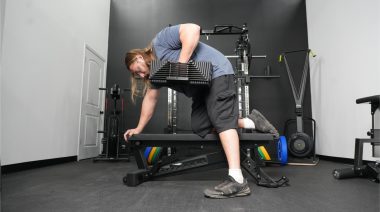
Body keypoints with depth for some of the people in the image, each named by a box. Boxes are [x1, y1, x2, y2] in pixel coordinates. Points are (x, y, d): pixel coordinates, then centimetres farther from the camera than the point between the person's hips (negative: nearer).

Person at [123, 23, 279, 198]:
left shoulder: (160, 41, -9)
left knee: (222, 120, -20)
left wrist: (182, 62, -25)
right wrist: (139, 129, 18)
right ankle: (250, 122, 3)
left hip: (217, 73, -9)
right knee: (200, 128, -3)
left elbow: (192, 29, -22)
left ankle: (237, 181, -25)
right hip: (201, 89, 9)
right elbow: (150, 99, 18)